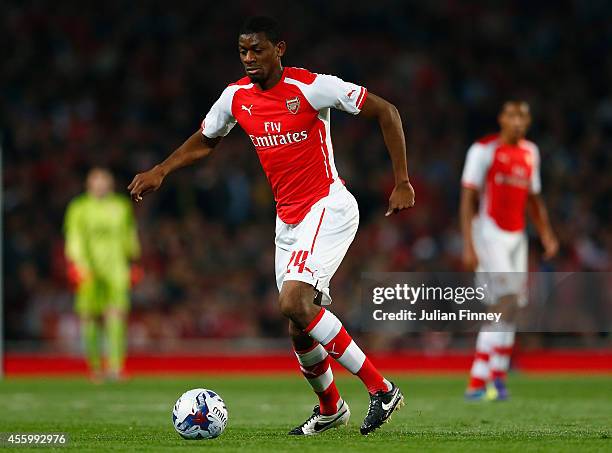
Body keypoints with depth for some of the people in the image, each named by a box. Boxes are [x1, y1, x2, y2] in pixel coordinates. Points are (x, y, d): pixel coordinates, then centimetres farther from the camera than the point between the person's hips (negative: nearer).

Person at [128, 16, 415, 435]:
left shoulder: (312, 87, -14)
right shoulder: (236, 97, 4)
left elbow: (386, 112, -9)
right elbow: (204, 142, 23)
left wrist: (402, 181, -11)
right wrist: (159, 172, 7)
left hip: (328, 208, -6)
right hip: (288, 219, 7)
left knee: (293, 302, -25)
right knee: (300, 326, 5)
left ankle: (381, 388, -17)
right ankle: (330, 408, 32)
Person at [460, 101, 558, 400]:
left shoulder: (530, 153, 13)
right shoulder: (484, 150, -7)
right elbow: (468, 199, -8)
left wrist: (547, 236, 12)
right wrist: (468, 246, -15)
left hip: (516, 237, 7)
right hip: (489, 233, -7)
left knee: (498, 313, 4)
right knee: (508, 302, -19)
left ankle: (476, 384, 10)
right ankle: (497, 375, -13)